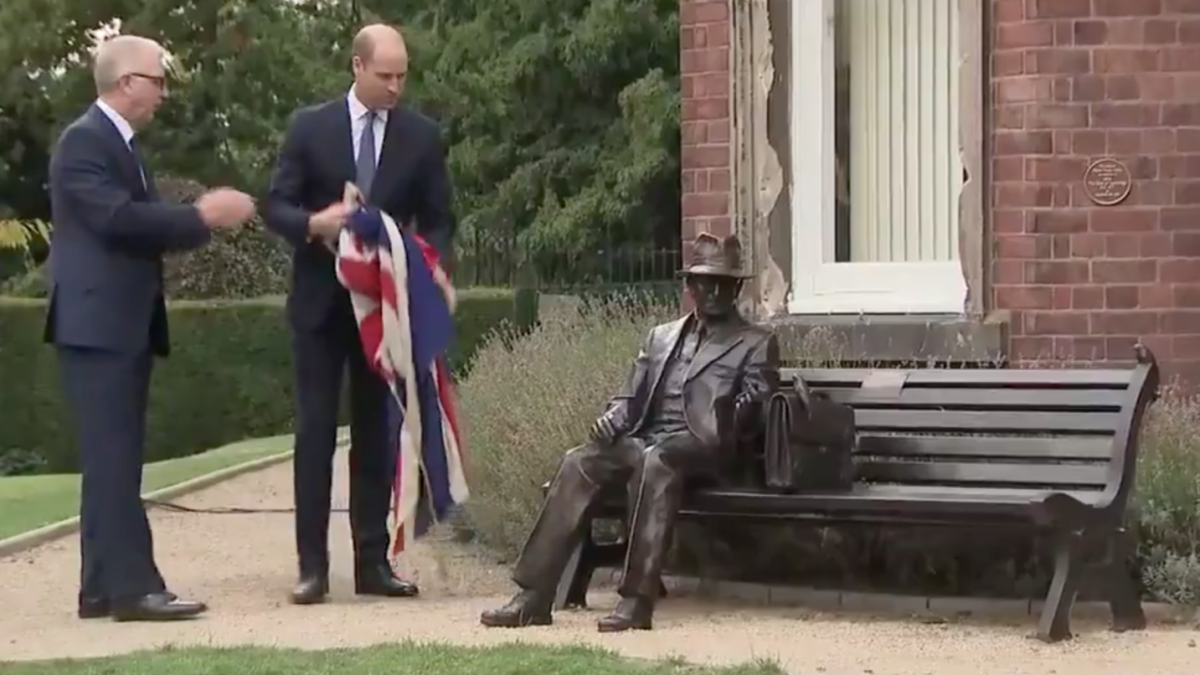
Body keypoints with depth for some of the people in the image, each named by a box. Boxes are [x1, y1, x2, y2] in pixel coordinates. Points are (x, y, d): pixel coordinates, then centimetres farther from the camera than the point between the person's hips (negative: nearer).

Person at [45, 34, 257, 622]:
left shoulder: (121, 143, 19)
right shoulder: (84, 140, -11)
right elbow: (117, 217, -22)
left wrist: (203, 218, 2)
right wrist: (202, 215, -19)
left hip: (126, 325, 10)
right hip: (97, 324, -10)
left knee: (113, 459, 9)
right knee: (113, 457, -11)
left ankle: (103, 587, 12)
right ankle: (133, 587, -14)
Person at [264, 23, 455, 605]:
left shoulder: (421, 136, 3)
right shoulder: (310, 126, -2)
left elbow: (437, 219, 6)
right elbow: (276, 206, -2)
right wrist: (312, 224, -23)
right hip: (321, 302, -2)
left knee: (378, 433, 5)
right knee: (315, 432, -3)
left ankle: (372, 562, 9)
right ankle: (313, 564, -1)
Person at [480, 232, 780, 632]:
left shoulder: (756, 343, 14)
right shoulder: (661, 337, 27)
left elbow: (756, 401, 1)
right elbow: (631, 396, 22)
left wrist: (730, 414, -18)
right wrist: (613, 418, 0)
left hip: (702, 447, -5)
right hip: (643, 441, 5)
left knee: (655, 460, -39)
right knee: (579, 462, -25)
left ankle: (637, 601, -45)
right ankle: (533, 597, -31)